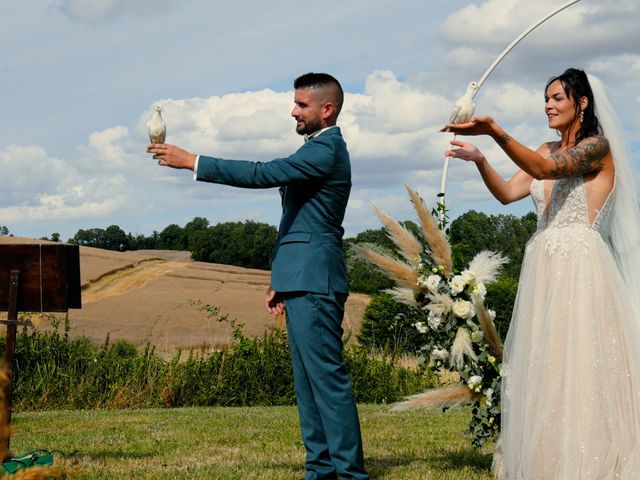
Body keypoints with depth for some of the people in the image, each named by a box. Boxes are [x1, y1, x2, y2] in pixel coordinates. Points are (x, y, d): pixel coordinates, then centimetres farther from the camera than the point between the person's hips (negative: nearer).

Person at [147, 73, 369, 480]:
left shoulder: (326, 150, -11)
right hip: (302, 282, 11)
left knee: (327, 376, -11)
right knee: (309, 379, 11)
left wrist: (191, 162, -18)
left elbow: (262, 174, -21)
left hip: (314, 282, -11)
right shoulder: (319, 149, 22)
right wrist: (280, 282, 22)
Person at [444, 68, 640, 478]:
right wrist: (479, 159, -9)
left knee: (580, 368, -7)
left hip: (581, 269, -7)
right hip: (544, 270, 7)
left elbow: (546, 169, -23)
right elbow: (508, 192, 8)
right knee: (543, 371, 7)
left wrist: (497, 132, -33)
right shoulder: (548, 150, 17)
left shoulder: (597, 145, -6)